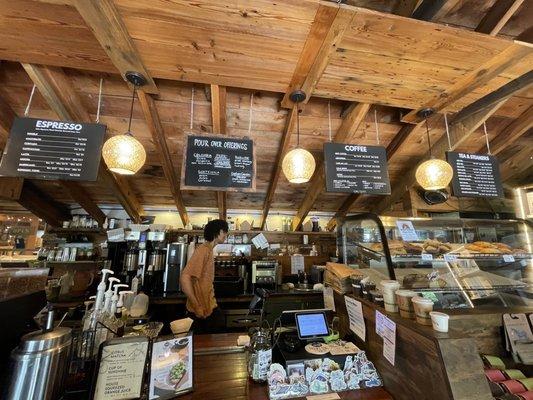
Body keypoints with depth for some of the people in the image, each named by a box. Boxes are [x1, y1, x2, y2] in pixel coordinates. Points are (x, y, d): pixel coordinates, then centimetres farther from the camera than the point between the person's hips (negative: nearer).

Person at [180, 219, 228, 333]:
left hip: (210, 306, 9)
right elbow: (184, 278, -29)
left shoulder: (209, 250, 7)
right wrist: (197, 307, -24)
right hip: (201, 310, -9)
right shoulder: (203, 250, -23)